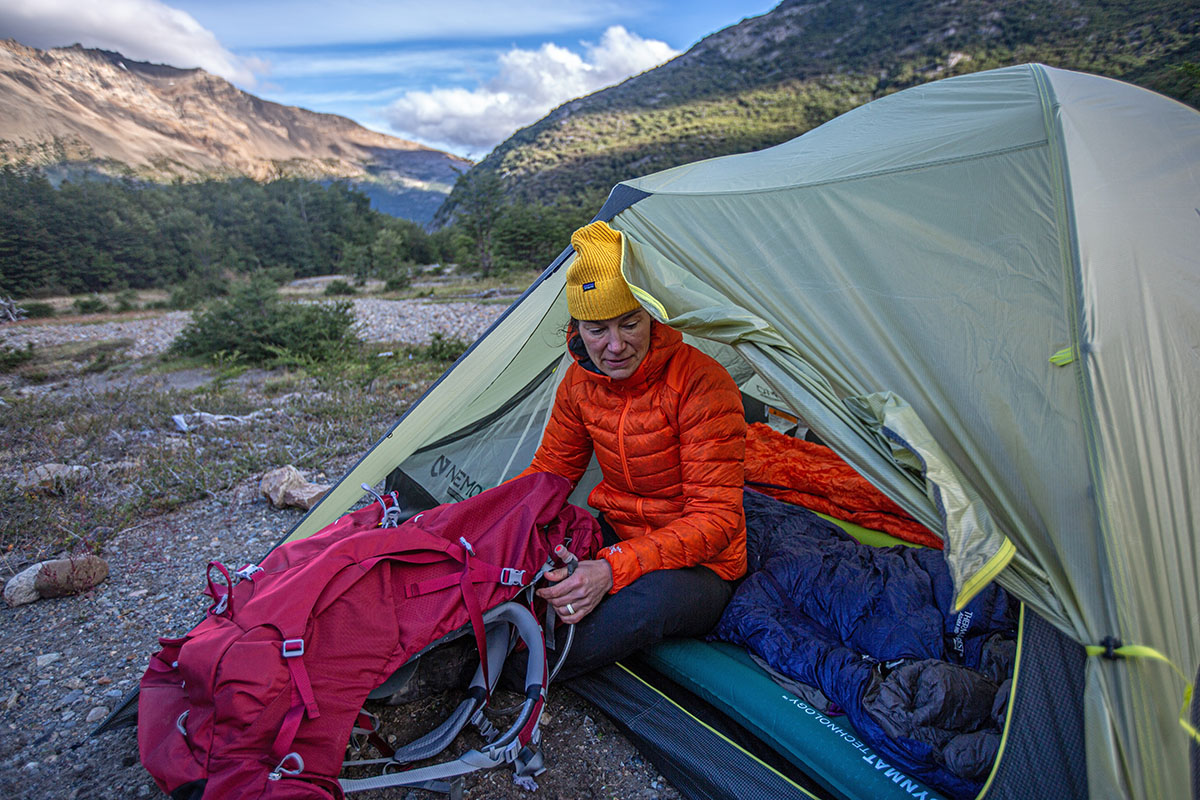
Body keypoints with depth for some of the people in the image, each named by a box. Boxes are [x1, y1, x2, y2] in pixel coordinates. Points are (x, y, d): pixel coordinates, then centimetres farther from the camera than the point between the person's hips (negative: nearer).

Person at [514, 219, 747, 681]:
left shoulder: (702, 383, -25)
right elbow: (551, 470, 6)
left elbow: (716, 520, -26)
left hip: (695, 565, -5)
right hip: (614, 534, 5)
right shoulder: (581, 380, -5)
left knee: (652, 596, -38)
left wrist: (614, 569, -39)